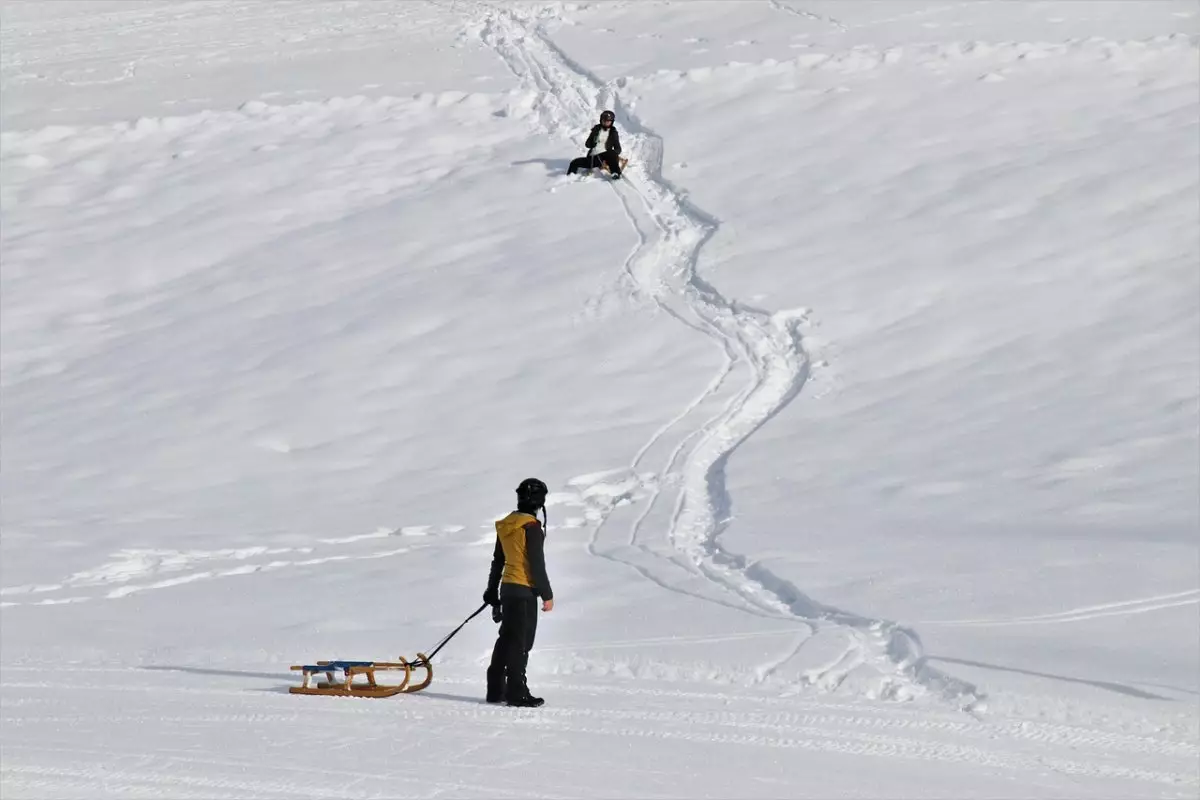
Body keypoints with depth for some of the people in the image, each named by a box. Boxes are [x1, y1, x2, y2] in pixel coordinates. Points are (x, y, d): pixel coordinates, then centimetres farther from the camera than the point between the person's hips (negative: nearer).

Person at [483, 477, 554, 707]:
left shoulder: (506, 525, 10)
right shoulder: (531, 527, -15)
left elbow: (497, 561, 17)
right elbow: (537, 564, -16)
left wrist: (492, 592, 25)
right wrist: (546, 594, -10)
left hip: (507, 586, 8)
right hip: (525, 589, -8)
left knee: (506, 639, 14)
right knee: (521, 643, -5)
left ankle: (495, 690, 17)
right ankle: (516, 693, -5)